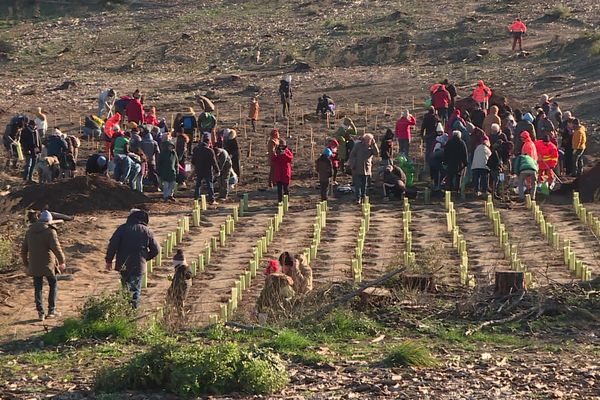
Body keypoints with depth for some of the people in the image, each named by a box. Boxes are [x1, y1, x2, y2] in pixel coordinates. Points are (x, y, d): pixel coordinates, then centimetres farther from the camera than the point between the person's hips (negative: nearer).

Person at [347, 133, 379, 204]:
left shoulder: (371, 147, 5)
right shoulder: (358, 145, -3)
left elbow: (377, 153, -11)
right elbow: (352, 155, 0)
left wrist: (374, 144, -15)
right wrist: (352, 165, -6)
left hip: (366, 169, 3)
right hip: (357, 169, -3)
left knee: (364, 185, 11)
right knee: (357, 184, -5)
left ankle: (363, 198, 21)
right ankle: (358, 198, -3)